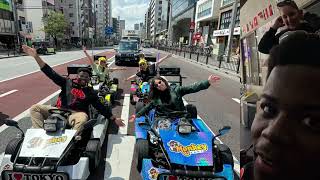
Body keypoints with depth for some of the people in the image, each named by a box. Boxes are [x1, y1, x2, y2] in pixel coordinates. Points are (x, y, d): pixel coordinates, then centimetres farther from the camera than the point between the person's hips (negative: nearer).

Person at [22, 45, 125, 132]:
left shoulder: (90, 92, 11)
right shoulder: (68, 83, 13)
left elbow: (101, 108, 11)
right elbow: (51, 73, 5)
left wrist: (114, 119, 8)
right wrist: (36, 56, -3)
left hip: (76, 114, -3)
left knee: (83, 119, -37)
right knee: (35, 108, -11)